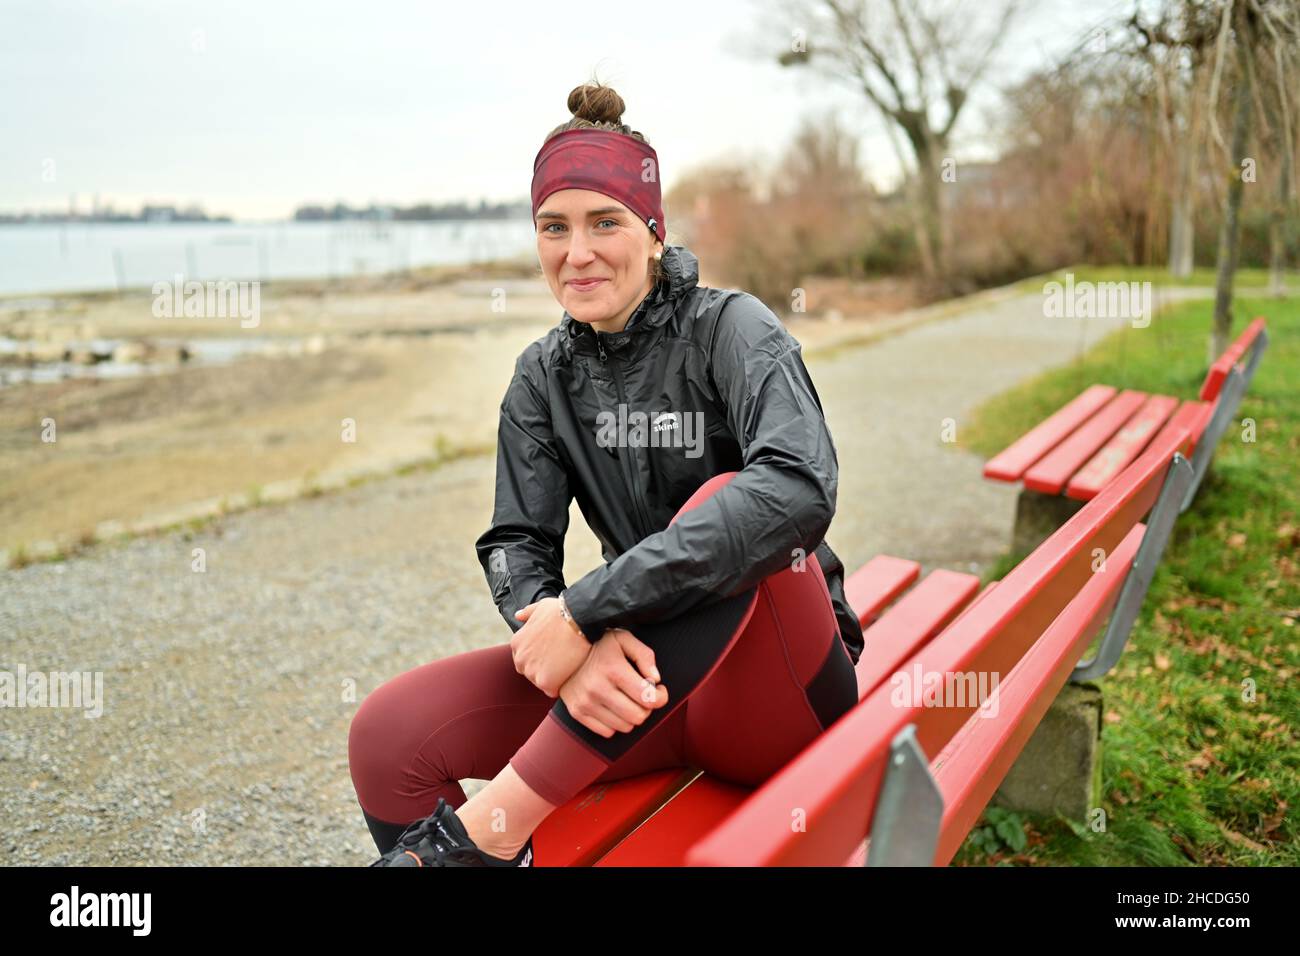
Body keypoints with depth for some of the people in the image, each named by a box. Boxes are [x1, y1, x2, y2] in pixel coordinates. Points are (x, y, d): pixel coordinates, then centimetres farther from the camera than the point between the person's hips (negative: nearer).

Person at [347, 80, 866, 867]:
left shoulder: (729, 327, -12)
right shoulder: (545, 374, 3)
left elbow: (801, 487, -31)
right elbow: (516, 542, -5)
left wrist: (583, 609, -33)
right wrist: (571, 646, -29)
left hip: (775, 688, -3)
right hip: (641, 680, 4)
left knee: (728, 509, -35)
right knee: (387, 735, -18)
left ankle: (486, 826, -29)